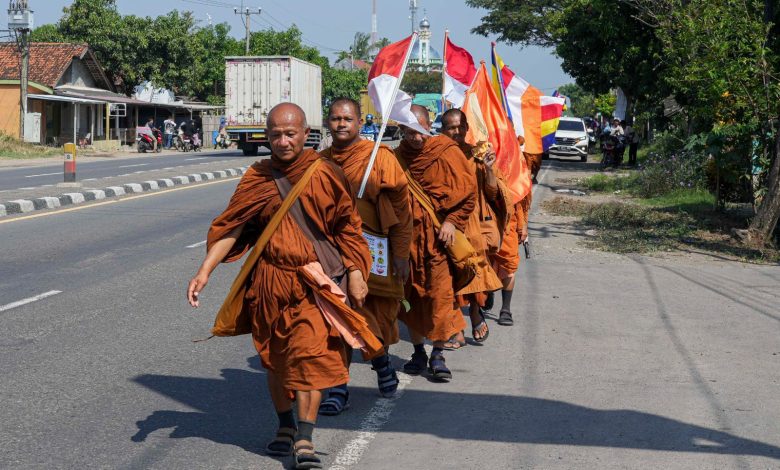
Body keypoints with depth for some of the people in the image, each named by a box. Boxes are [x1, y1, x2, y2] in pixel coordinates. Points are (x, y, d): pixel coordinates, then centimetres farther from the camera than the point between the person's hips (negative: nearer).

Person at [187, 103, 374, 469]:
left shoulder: (324, 174, -4)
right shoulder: (256, 178, 2)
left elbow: (347, 228, 2)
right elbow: (230, 227, 0)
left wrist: (355, 273, -2)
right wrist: (204, 271, -8)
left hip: (314, 281, -3)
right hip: (270, 281, 3)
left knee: (310, 353, -12)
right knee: (274, 356, 13)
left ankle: (304, 439, -8)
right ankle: (286, 426, 31)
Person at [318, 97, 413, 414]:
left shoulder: (381, 157, -4)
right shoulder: (320, 162, 8)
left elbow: (400, 207, -3)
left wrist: (401, 254, -6)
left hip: (373, 249, -3)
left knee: (378, 314, 5)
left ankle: (381, 361, 34)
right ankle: (338, 388, 3)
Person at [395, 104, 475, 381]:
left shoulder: (446, 153, -4)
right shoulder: (398, 157, 6)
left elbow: (468, 192, -2)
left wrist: (452, 221, -12)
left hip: (438, 237, -3)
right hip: (407, 237, 3)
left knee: (440, 294, -6)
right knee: (411, 294, 7)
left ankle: (438, 355, 4)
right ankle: (418, 351, 19)